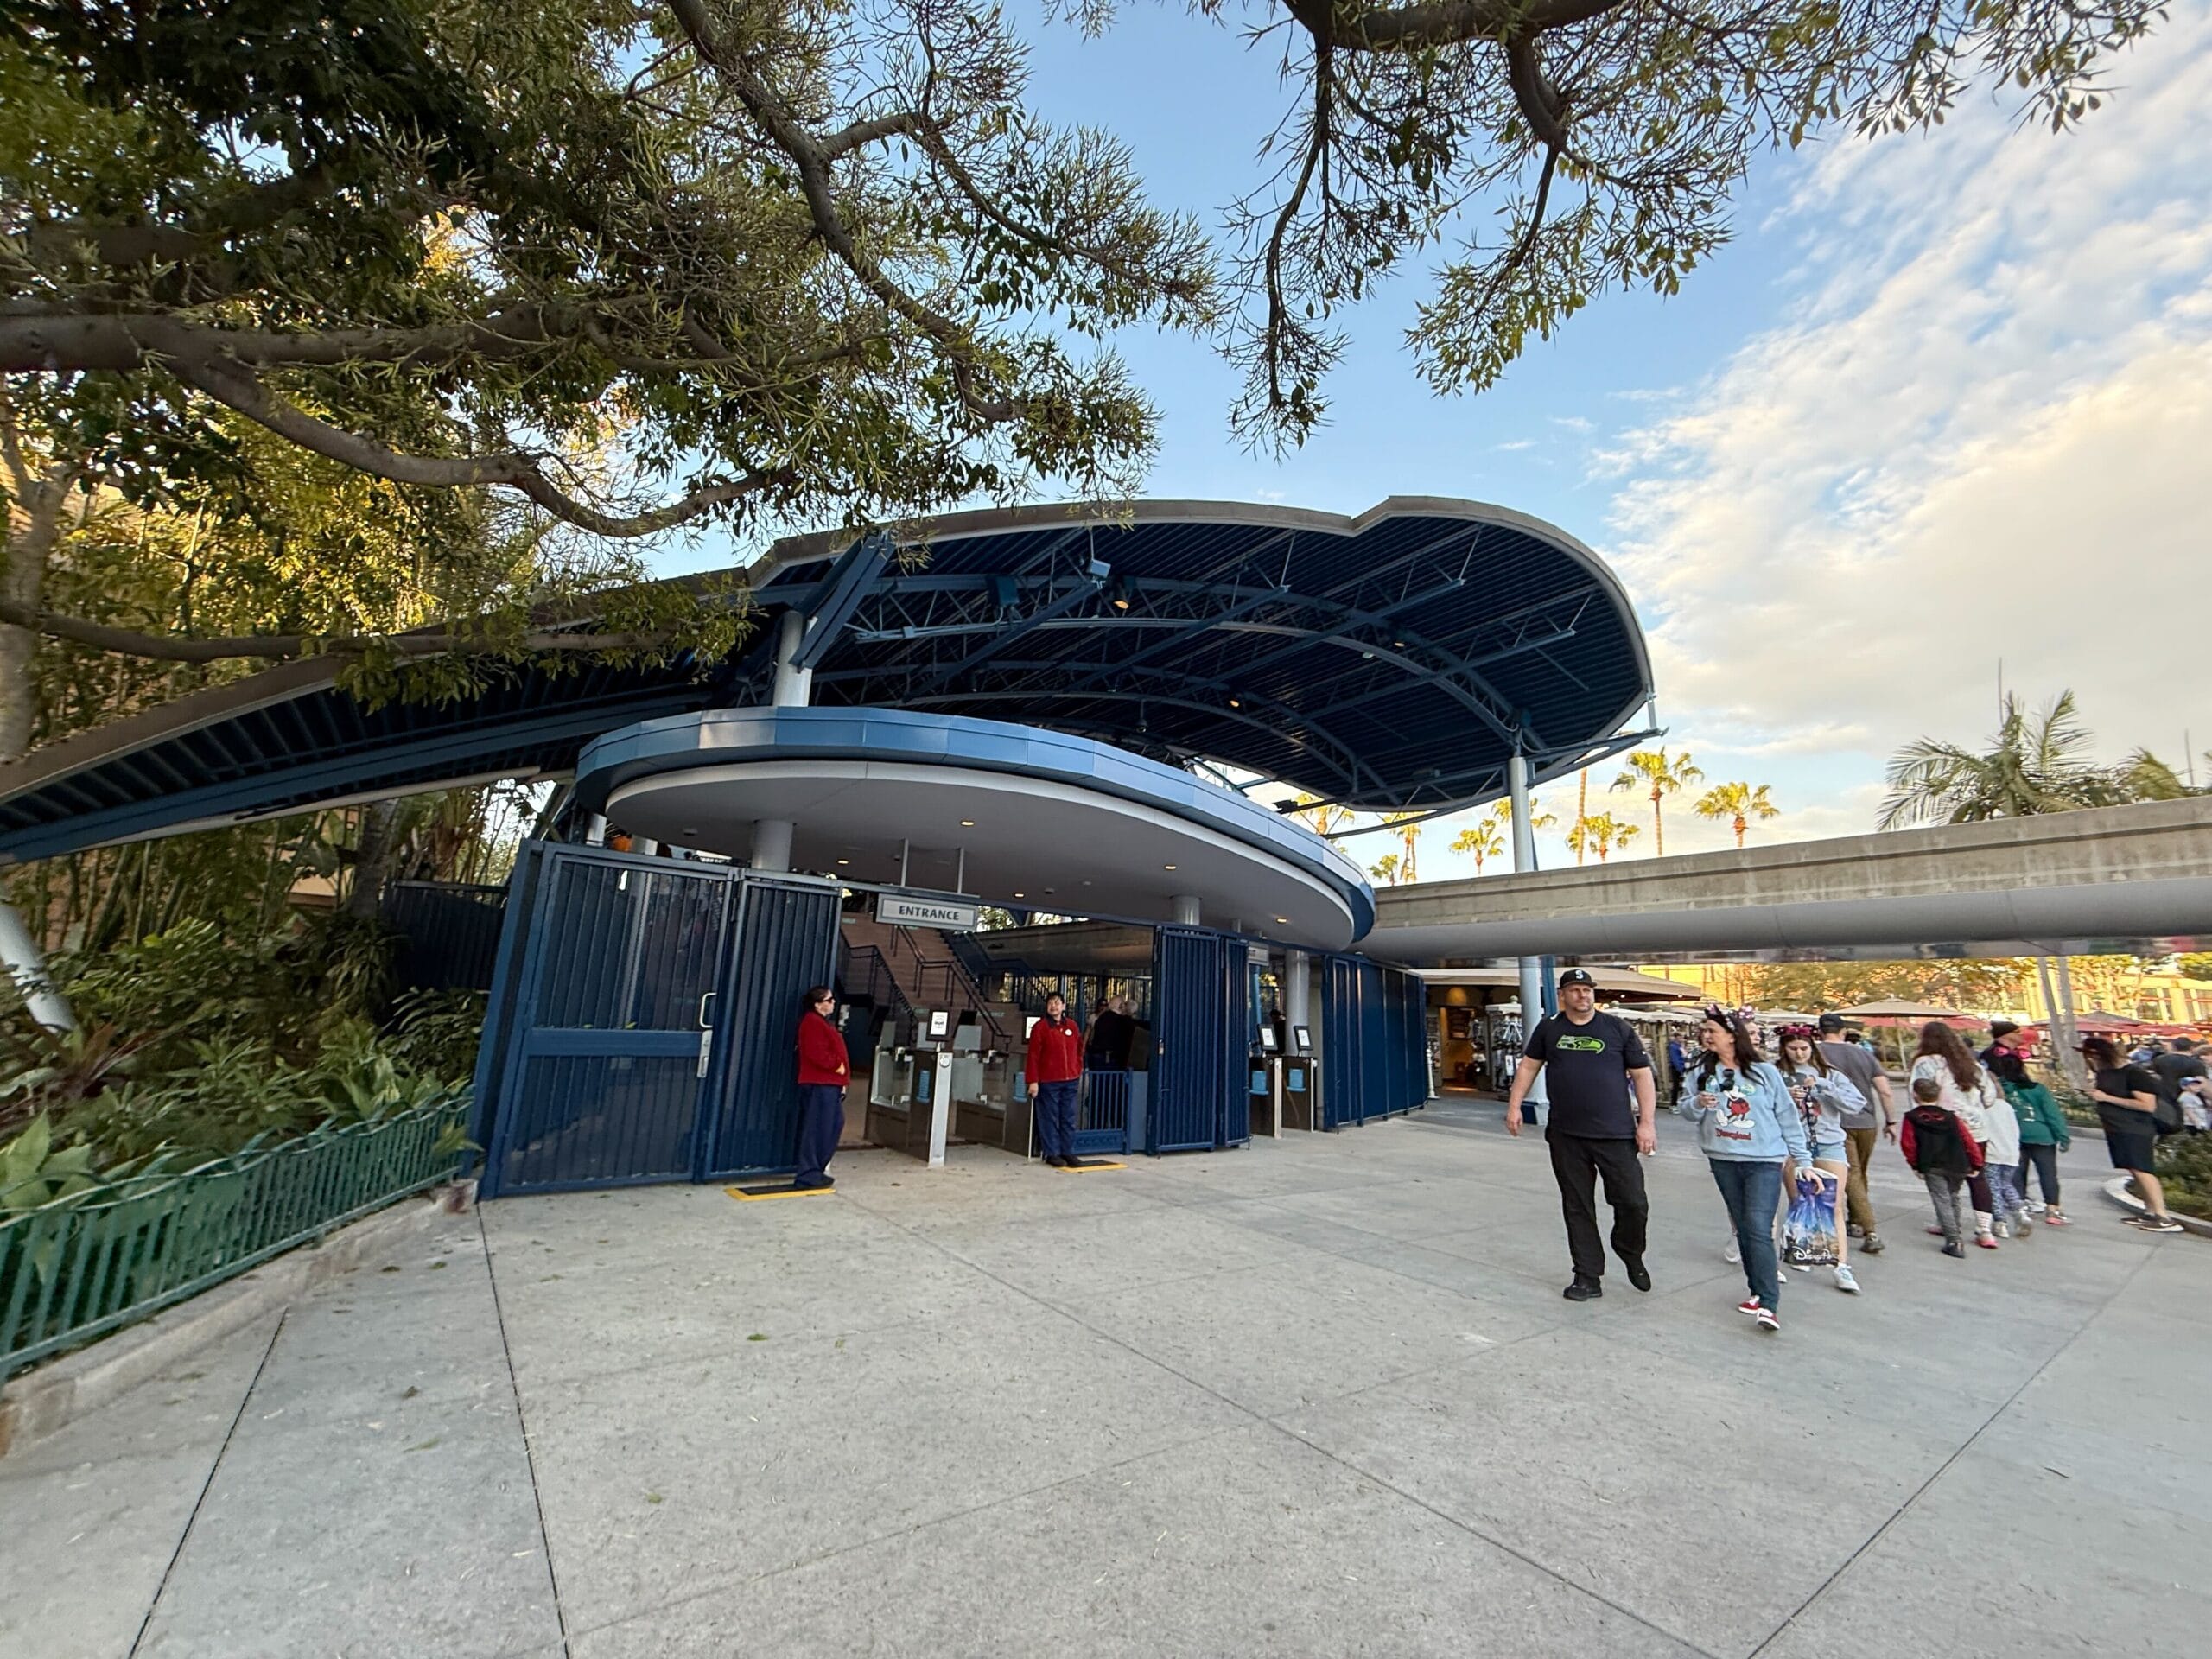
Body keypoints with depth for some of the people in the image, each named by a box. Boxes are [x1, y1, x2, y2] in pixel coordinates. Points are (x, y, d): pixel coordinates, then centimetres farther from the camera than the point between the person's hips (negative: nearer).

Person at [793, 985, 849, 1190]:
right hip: (819, 1084, -11)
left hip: (829, 1083, 11)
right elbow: (817, 1054, -23)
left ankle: (816, 1169, 23)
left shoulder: (822, 1022, 20)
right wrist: (837, 1066, -13)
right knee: (817, 1129, -6)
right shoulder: (813, 1023, -13)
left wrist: (842, 1077, 17)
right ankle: (809, 1176, 0)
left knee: (834, 1124, 14)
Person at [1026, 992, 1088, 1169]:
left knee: (1069, 1119, 9)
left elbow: (1079, 1049, 19)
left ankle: (1068, 1152, 18)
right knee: (1050, 1119, 1)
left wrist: (1078, 1070, 11)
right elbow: (1033, 1056, -8)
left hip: (1070, 1081, 5)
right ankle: (1052, 1153, 11)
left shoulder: (1072, 1025, 10)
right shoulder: (1040, 1027, -5)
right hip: (1048, 1082, -5)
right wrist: (1033, 1081, -12)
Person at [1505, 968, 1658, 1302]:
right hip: (1566, 1136, 2)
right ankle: (1588, 1278, 20)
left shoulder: (1618, 1029, 1)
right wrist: (1514, 1105, 6)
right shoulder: (1548, 1029, 6)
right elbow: (1528, 1065, 13)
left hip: (1616, 1134, -1)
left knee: (1633, 1204, 1)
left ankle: (1632, 1256, 32)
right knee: (1577, 1209, 8)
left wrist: (1647, 1122, -5)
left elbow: (1642, 1075, 2)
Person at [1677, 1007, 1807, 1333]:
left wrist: (1804, 1159, 4)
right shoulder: (1702, 1070, 4)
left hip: (1764, 1161, -3)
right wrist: (1698, 1103, -18)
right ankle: (1760, 1289, 25)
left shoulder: (1765, 1073, -2)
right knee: (1743, 1229, 11)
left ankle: (1769, 1304, -9)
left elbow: (1787, 1117, 4)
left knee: (1759, 1229, -12)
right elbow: (1684, 1108, 4)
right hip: (1723, 1160, 3)